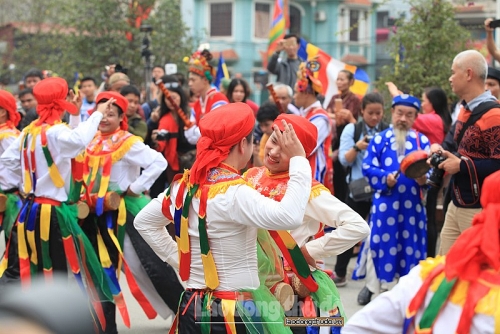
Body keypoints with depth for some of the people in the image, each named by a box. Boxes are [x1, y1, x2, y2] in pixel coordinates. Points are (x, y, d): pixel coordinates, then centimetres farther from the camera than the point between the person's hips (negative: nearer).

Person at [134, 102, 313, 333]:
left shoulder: (185, 186, 2)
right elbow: (290, 216, -33)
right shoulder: (233, 193, -20)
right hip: (234, 313, -7)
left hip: (192, 307, 7)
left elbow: (143, 222, 17)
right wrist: (298, 159, -23)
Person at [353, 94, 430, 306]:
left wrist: (424, 178, -22)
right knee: (378, 241, 2)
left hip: (412, 203, 1)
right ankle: (371, 285, 17)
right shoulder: (379, 139, 2)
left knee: (410, 244, 6)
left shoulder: (422, 141, 4)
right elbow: (367, 167, -3)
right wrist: (384, 178, -19)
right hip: (384, 202, -1)